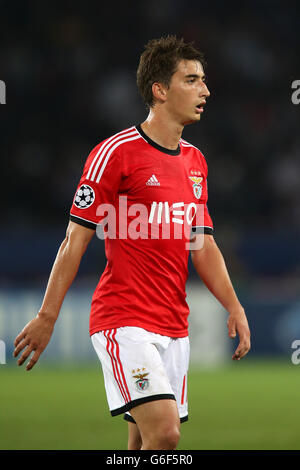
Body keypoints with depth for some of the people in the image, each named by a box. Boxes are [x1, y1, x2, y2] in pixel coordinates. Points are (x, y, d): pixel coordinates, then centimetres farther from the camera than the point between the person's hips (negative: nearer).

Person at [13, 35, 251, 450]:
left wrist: (234, 307, 5)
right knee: (164, 432, -21)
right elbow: (76, 238, -7)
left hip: (174, 324, 7)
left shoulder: (195, 162, 14)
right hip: (124, 322, -7)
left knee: (146, 440, 7)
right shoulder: (116, 152, -8)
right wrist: (47, 317, -8)